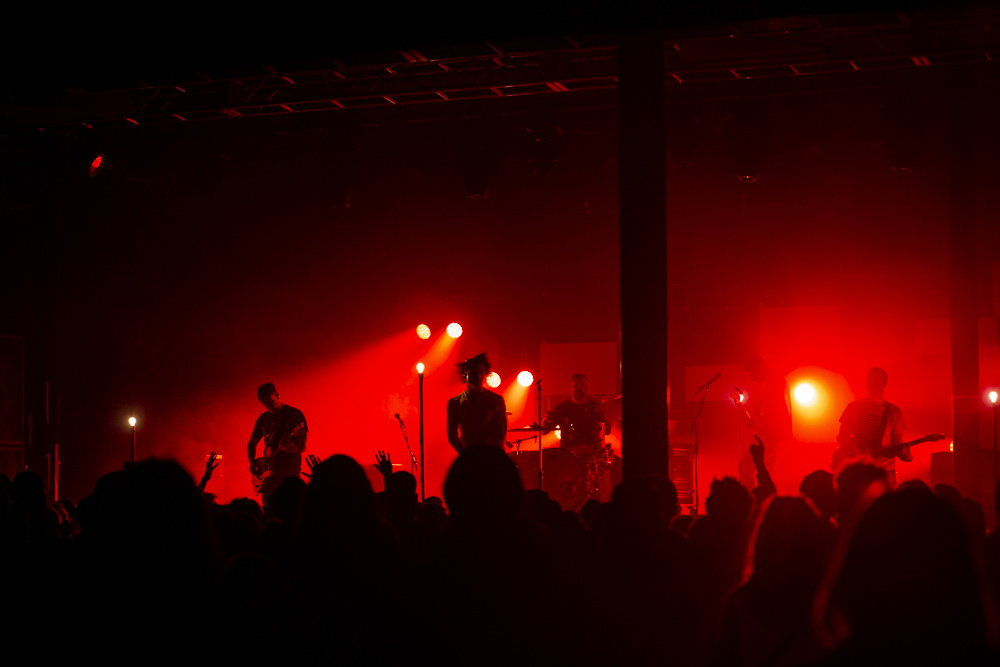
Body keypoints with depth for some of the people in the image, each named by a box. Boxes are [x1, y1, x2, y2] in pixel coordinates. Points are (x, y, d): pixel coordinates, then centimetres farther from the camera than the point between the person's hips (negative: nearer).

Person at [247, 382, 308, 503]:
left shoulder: (295, 414, 0)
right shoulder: (263, 418, 14)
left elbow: (303, 445, -7)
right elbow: (252, 443, 24)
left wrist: (295, 450, -29)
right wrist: (252, 464, 7)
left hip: (290, 470, -5)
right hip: (268, 471, 5)